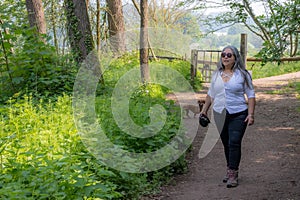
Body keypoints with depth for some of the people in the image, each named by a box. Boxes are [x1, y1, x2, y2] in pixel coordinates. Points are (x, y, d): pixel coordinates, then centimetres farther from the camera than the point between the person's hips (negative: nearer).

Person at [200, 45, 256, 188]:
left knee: (234, 143, -11)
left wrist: (251, 114, -10)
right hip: (219, 115, 4)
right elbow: (211, 94, 21)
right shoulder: (216, 74, 10)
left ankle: (233, 174, -8)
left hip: (238, 115, -4)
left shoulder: (242, 74, -2)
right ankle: (230, 170, 20)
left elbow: (250, 95, -2)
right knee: (226, 144, 9)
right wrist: (204, 110, 19)